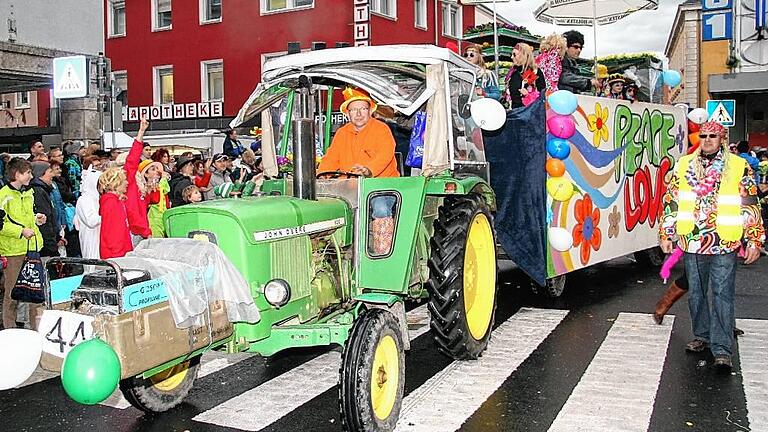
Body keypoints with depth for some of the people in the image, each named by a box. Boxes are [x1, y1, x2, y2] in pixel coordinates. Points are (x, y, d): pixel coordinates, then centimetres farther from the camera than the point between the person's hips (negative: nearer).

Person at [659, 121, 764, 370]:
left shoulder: (739, 167, 1)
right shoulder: (683, 166, 8)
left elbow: (751, 207, 0)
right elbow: (670, 202, 10)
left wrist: (754, 241, -4)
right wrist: (665, 235, 8)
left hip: (725, 245, -3)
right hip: (691, 244, 3)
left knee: (722, 295, -3)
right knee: (696, 293, 13)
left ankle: (722, 349, 1)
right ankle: (701, 337, 29)